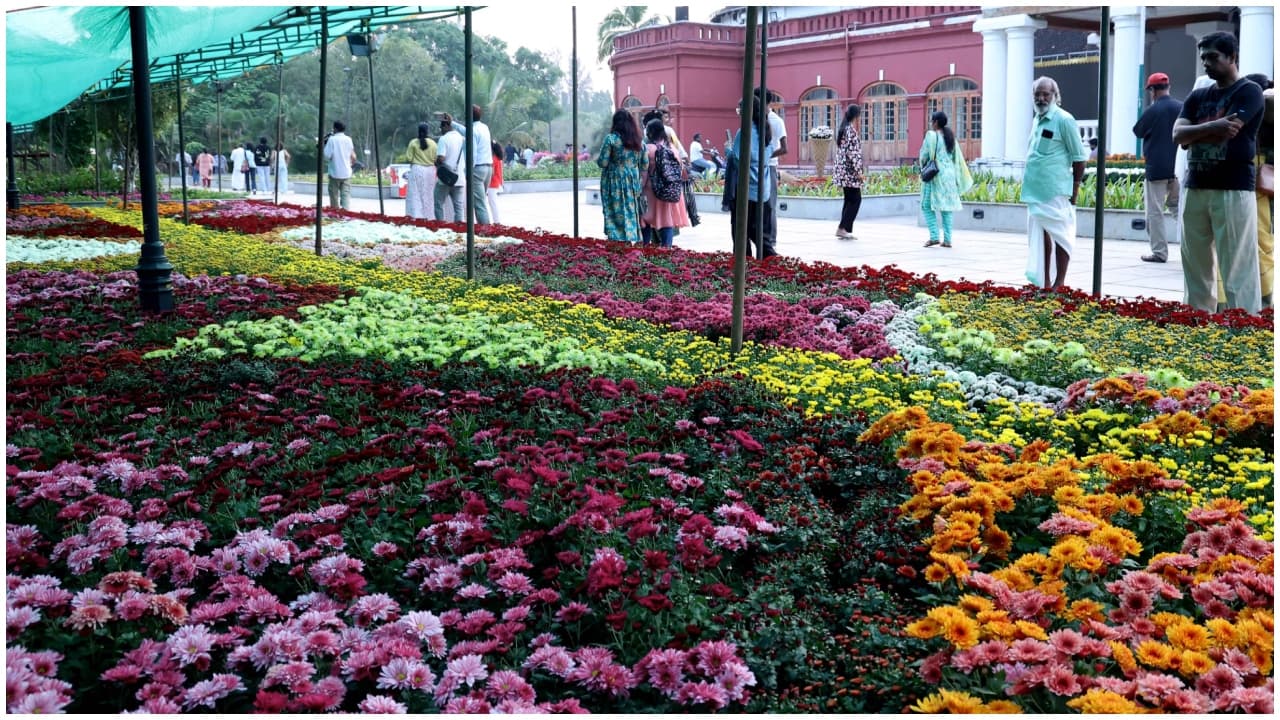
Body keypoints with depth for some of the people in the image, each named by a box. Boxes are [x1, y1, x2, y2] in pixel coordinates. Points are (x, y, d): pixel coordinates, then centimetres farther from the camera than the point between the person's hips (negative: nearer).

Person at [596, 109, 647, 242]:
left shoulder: (611, 138, -9)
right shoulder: (639, 140, 6)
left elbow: (602, 162, -10)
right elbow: (645, 164, 9)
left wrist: (597, 157, 11)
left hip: (614, 182, -4)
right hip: (633, 183, 5)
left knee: (616, 215, -2)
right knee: (631, 213, 11)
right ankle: (632, 238, 11)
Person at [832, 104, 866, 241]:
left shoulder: (844, 129, 14)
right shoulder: (851, 130, -14)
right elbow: (852, 152, -19)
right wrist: (859, 170, -18)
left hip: (843, 170, 9)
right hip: (850, 170, -9)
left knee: (849, 200, 11)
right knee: (855, 199, -6)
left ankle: (845, 229, 10)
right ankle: (842, 228, -9)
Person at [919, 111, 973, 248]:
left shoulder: (931, 135, -8)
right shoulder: (951, 137, 11)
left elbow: (924, 155, -8)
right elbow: (958, 159, 12)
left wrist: (924, 168, 12)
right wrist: (957, 178, 17)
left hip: (935, 175, -6)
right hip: (949, 175, 6)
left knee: (928, 206, 0)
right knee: (947, 207, 7)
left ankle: (934, 236, -11)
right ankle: (947, 239, 5)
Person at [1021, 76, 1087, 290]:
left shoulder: (1064, 120, -8)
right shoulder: (1037, 120, 14)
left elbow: (1079, 158, -7)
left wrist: (1075, 188, -9)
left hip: (1055, 191, -8)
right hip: (1036, 191, 8)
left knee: (1059, 236, -2)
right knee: (1041, 235, 11)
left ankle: (1059, 284, 3)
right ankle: (1044, 282, 19)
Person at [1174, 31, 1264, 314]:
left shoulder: (1249, 92, -1)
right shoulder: (1197, 96, 17)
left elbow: (1226, 132, -15)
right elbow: (1178, 135, 2)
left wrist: (1195, 133, -1)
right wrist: (1212, 127, -12)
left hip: (1233, 190, -6)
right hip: (1195, 189, 7)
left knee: (1238, 269, -9)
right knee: (1195, 265, 10)